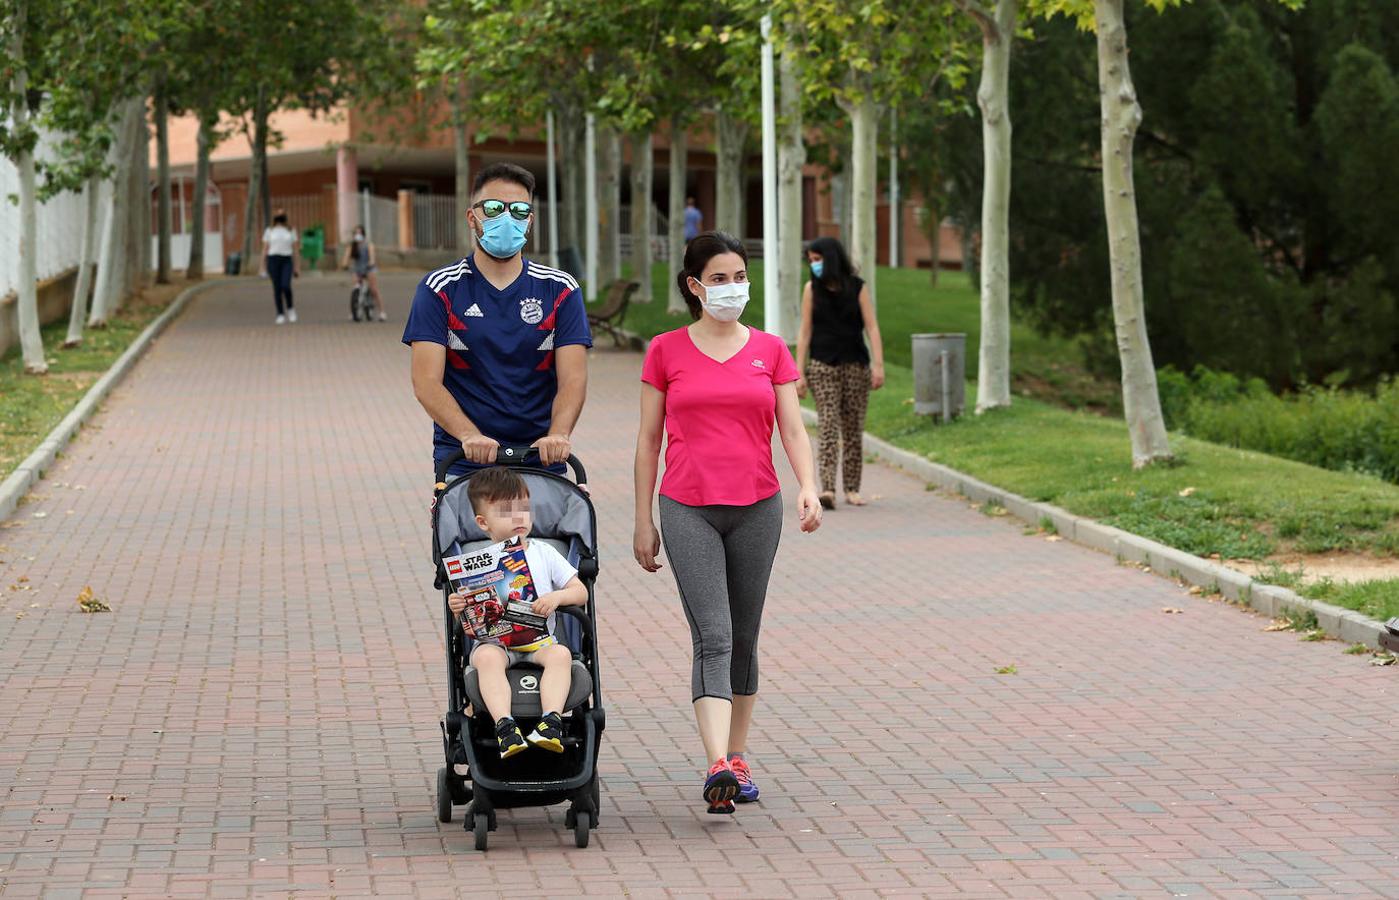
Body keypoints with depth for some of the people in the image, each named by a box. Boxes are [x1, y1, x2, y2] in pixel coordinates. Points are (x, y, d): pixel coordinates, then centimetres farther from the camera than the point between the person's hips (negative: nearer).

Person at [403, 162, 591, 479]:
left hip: (542, 464, 1)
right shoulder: (440, 289, 5)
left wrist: (558, 435, -21)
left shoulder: (560, 290, 9)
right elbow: (427, 383, -4)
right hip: (461, 464, -1)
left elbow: (573, 379, 0)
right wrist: (471, 436, -22)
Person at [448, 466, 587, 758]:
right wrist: (458, 608, -18)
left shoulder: (544, 554, 12)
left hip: (539, 639, 1)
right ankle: (505, 726, -48)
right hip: (494, 641, -1)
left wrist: (557, 597, -12)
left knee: (560, 654, -31)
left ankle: (552, 722, -43)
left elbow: (581, 592, 9)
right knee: (488, 658, -36)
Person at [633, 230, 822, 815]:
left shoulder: (770, 350, 7)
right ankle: (718, 766, -25)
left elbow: (792, 429, 4)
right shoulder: (665, 352, 3)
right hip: (688, 509, -2)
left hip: (757, 506, 2)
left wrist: (808, 487, -14)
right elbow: (648, 440, 6)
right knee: (713, 637, -15)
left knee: (744, 638, 10)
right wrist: (643, 522, 5)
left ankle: (738, 756, 22)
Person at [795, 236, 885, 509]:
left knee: (854, 430, 4)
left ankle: (852, 489, 12)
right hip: (822, 366, -1)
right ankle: (827, 489, -23)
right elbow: (805, 331, 3)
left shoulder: (858, 288, 1)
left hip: (856, 365, 1)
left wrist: (878, 365, -14)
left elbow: (872, 327, -3)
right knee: (828, 426, -13)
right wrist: (799, 372, -3)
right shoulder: (812, 289, 3)